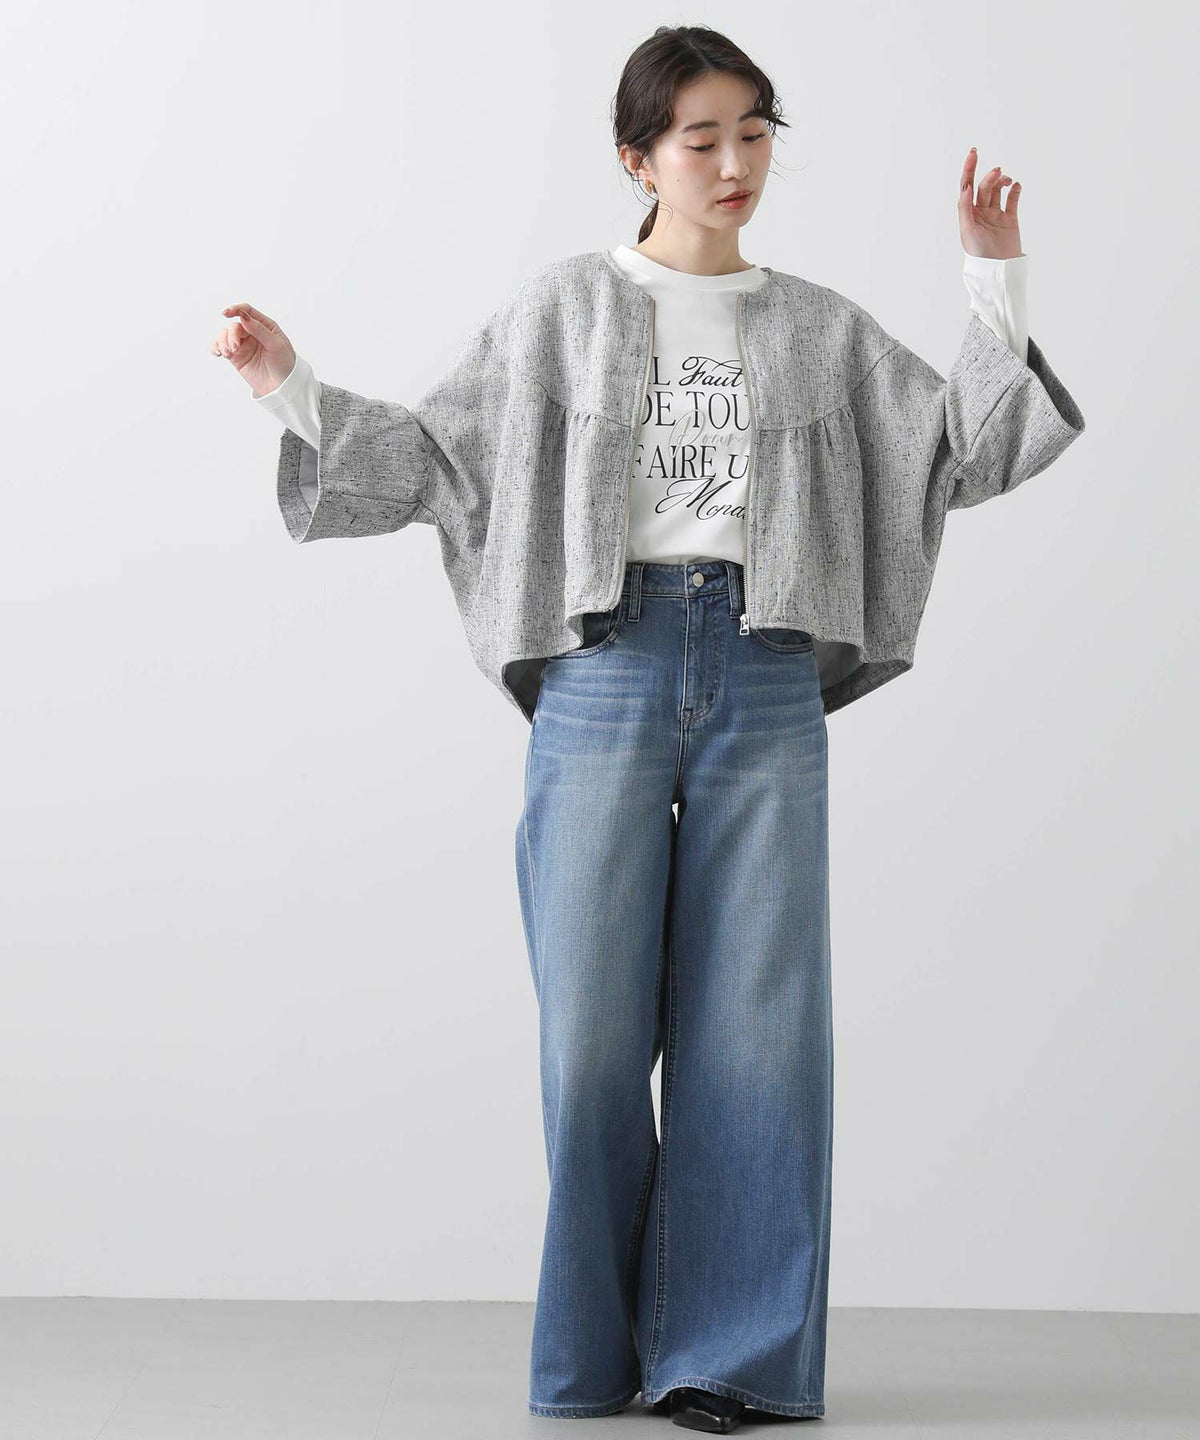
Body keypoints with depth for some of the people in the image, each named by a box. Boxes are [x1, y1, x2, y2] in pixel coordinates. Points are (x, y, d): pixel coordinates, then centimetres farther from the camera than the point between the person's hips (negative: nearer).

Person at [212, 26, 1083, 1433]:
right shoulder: (565, 309, 12)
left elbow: (965, 450, 13)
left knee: (753, 1014, -3)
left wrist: (996, 279, 7)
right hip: (605, 671, -1)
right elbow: (434, 454, 13)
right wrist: (292, 390, 4)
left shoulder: (820, 330, 16)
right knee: (593, 1018, -3)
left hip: (765, 683, 1)